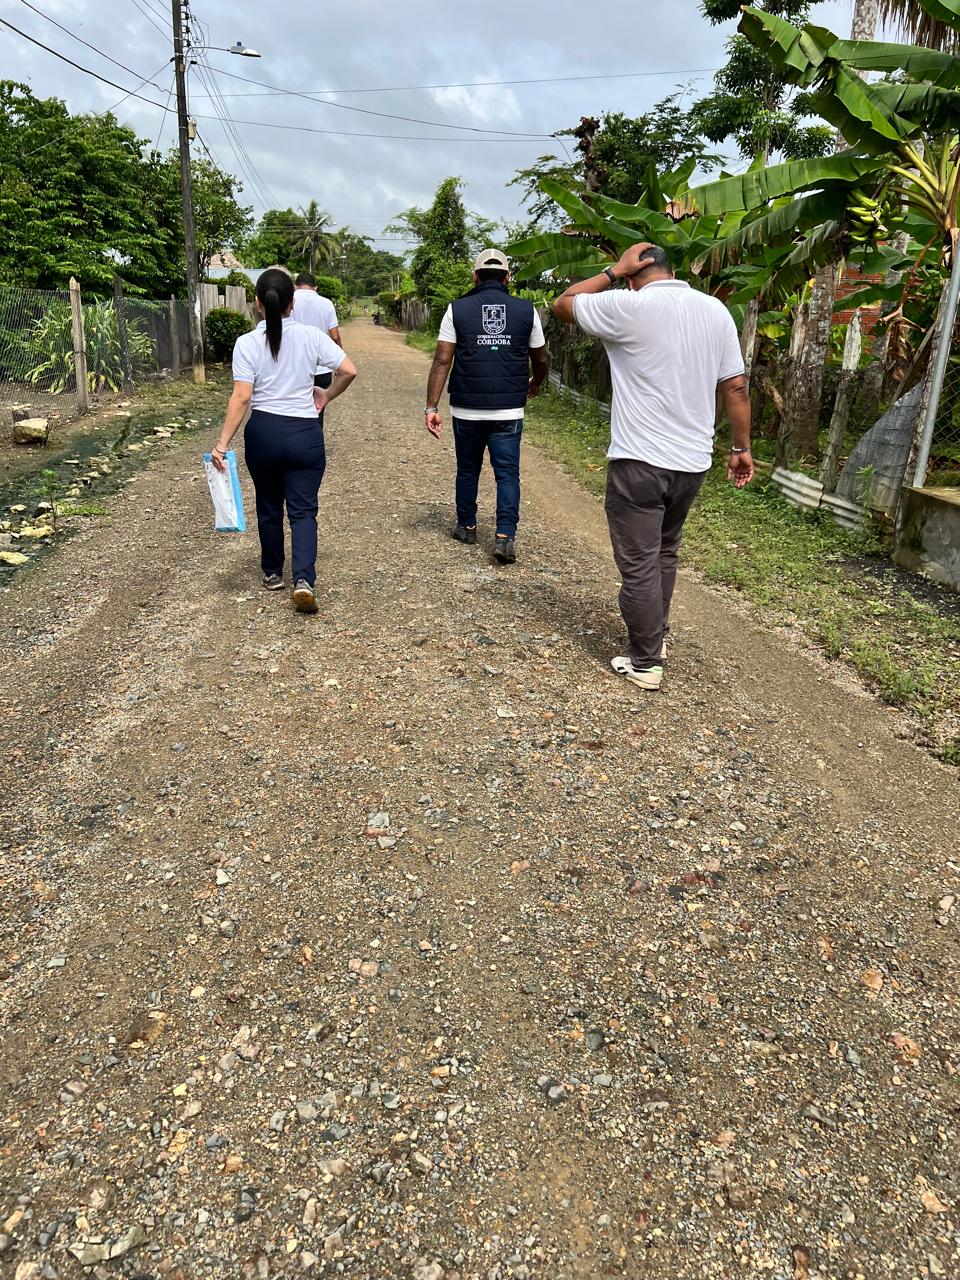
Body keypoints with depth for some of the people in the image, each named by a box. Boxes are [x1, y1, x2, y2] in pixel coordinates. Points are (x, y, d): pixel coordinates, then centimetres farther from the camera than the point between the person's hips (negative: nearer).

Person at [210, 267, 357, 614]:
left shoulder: (247, 343, -6)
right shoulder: (311, 335, -3)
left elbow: (241, 397, -13)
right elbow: (349, 371, -6)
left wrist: (223, 442, -12)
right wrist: (327, 396, 12)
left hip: (262, 432, 0)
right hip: (305, 433, 0)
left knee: (268, 507, 18)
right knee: (303, 510, 3)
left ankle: (272, 573, 32)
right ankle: (303, 579, -15)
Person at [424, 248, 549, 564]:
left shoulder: (458, 309, 1)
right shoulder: (526, 310, 3)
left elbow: (442, 361, -5)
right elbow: (541, 360, 13)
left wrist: (431, 407, -4)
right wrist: (535, 384, 34)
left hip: (466, 409, 1)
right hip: (509, 411, 0)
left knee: (467, 470, 17)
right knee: (508, 473, 4)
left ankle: (466, 526, 30)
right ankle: (505, 536, -8)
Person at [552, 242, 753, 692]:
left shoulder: (629, 306, -10)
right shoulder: (716, 310, 6)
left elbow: (563, 306, 4)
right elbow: (736, 387, 7)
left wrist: (614, 271, 7)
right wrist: (741, 447, 14)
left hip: (638, 461, -6)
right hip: (693, 461, 6)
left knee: (638, 565, 3)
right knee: (664, 553, 23)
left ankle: (645, 663, 10)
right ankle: (657, 635, 37)